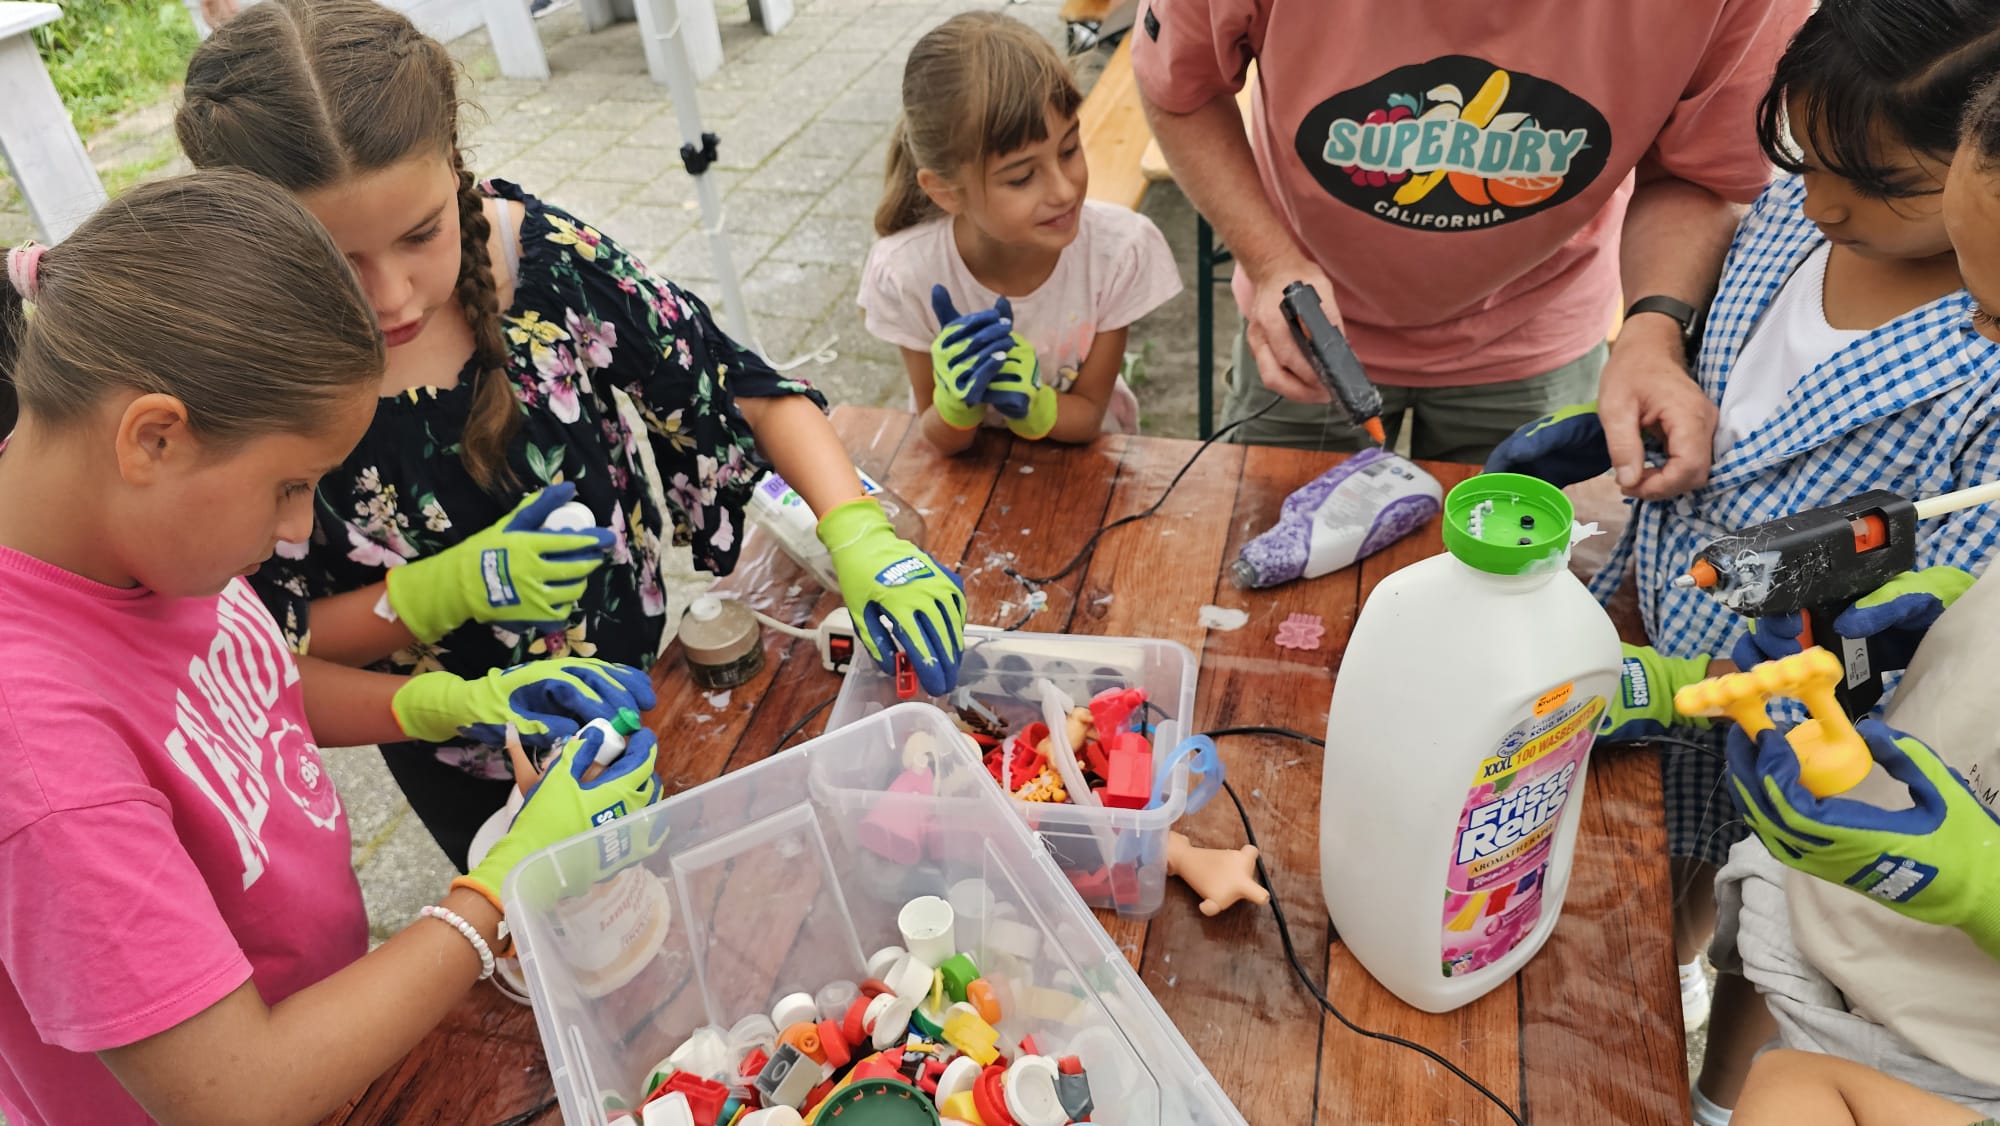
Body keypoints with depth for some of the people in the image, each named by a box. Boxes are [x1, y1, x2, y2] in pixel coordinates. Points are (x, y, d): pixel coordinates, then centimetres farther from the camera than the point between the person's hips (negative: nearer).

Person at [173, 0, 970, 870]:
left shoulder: (545, 256, -24)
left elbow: (749, 393, -16)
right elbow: (280, 644, -13)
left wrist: (860, 536, -31)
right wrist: (453, 588, -29)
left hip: (649, 672, 2)